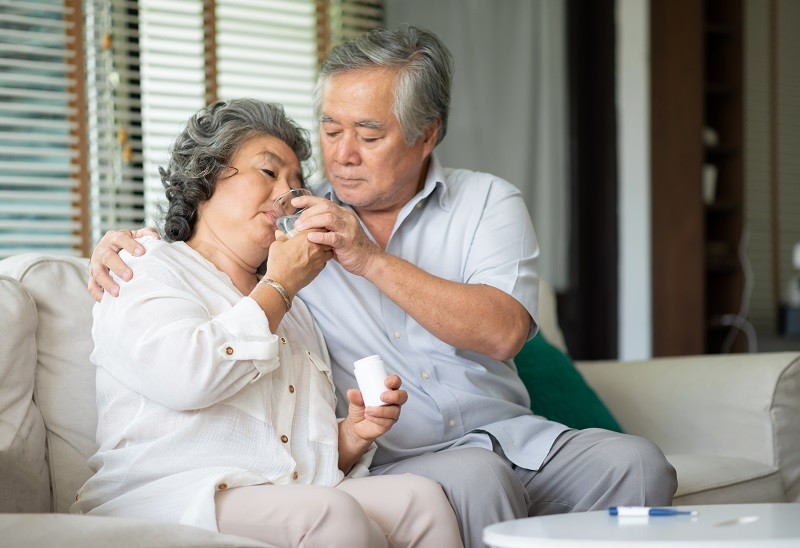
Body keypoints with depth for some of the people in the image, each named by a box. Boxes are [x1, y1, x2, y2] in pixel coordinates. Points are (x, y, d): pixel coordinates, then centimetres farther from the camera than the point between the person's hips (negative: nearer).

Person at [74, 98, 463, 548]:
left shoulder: (295, 312, 31)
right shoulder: (146, 268, 10)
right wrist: (280, 286, 1)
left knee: (421, 496, -24)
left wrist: (353, 435, 4)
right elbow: (188, 376, -13)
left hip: (299, 501, 6)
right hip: (177, 497, -6)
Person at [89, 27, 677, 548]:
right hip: (389, 461, -2)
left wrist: (370, 259, -15)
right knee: (476, 476, -35)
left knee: (636, 463, -24)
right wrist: (124, 245, -4)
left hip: (510, 437, 2)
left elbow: (502, 332, -9)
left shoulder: (488, 202, 8)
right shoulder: (294, 222, 9)